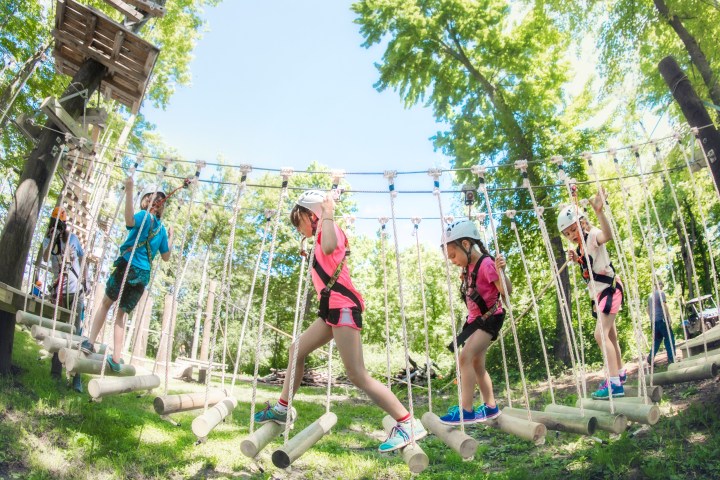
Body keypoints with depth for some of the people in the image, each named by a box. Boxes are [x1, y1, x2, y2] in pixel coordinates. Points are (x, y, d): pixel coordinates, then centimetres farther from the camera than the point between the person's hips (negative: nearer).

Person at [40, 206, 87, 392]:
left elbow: (82, 258, 15)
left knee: (76, 333, -4)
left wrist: (84, 279, 9)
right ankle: (55, 372, 16)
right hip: (59, 291, 2)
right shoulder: (48, 240, 5)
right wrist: (52, 240, -26)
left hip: (76, 290, -1)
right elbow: (45, 258, -14)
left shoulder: (73, 238, 5)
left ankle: (77, 377, -3)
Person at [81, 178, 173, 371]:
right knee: (121, 314, 12)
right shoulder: (162, 229, 15)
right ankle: (116, 359, 6)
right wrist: (170, 238, 32)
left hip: (126, 266, -4)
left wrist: (129, 190, -34)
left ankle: (90, 342, 14)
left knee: (106, 302, 19)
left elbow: (130, 221, -28)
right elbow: (166, 257, 20)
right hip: (143, 275, 4)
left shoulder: (144, 216, -2)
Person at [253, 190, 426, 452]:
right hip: (334, 308, 10)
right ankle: (281, 409, 31)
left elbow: (329, 247, -30)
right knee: (297, 351, 18)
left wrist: (328, 216, -19)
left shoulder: (329, 230, -5)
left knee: (357, 375, -12)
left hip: (343, 307, -10)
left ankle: (408, 424, -8)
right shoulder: (324, 236, 22)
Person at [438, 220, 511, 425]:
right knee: (477, 364, 15)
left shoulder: (486, 264, -20)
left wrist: (501, 271, -39)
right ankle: (490, 407, 30)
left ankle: (466, 410, -19)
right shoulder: (468, 267, 7)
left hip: (490, 318, -10)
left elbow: (507, 291, -24)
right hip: (475, 319, 10)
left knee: (465, 356, -23)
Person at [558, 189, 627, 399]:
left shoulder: (593, 235, -16)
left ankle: (615, 383, -18)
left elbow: (608, 235, -41)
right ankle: (620, 372, 39)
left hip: (610, 289, -10)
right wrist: (577, 259, 0)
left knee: (601, 334, -20)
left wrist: (599, 211, -57)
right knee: (610, 335, 21)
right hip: (598, 294, 10)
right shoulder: (581, 246, 9)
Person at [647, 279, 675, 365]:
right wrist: (668, 317, -12)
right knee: (669, 338, -1)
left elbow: (648, 309, 22)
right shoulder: (661, 293, -5)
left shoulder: (650, 295, 18)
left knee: (657, 339, 11)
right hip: (661, 319, -7)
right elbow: (664, 306, -15)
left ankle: (651, 357, 2)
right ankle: (671, 358, -3)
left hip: (654, 320, 7)